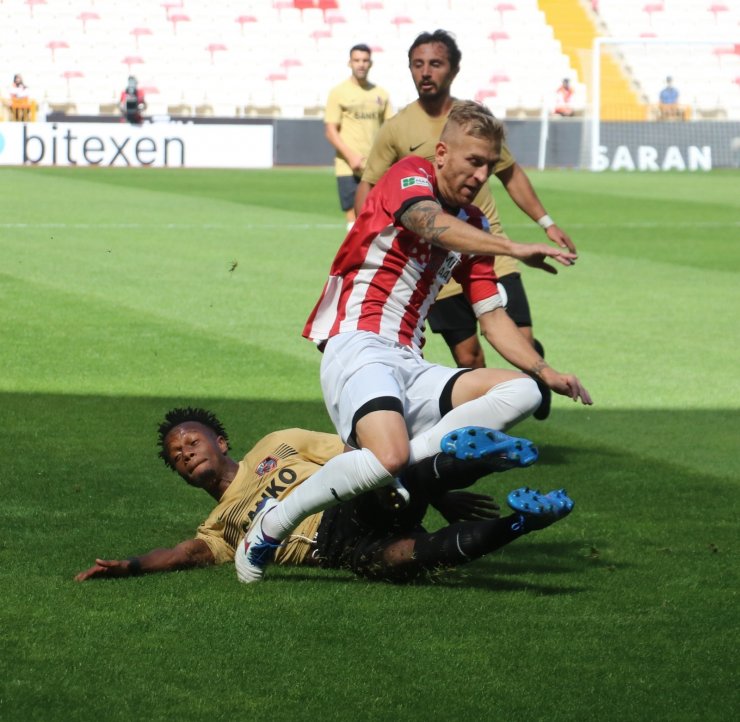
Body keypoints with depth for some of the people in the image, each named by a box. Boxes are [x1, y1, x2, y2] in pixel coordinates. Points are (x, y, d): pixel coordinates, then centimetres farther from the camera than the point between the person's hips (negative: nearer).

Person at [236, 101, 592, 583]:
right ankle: (275, 522, -12)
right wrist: (513, 249, -36)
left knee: (522, 391, -11)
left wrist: (546, 372, 6)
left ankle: (416, 454, -25)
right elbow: (429, 223, -25)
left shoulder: (473, 225, 21)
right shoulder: (410, 176, -1)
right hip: (357, 348, -8)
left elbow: (492, 316, 20)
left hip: (411, 367, 8)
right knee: (388, 457, -33)